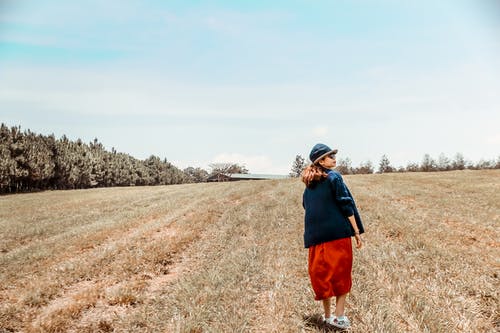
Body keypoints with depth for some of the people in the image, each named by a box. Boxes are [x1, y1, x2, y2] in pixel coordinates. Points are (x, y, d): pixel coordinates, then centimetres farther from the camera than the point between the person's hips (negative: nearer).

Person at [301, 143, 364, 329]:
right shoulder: (334, 177, -8)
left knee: (322, 274, 11)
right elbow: (346, 206, -10)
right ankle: (339, 316, 3)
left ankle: (327, 316, 18)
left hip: (316, 237, 5)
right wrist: (357, 232, -7)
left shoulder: (309, 184, 11)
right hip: (338, 233, -5)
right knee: (341, 273, 5)